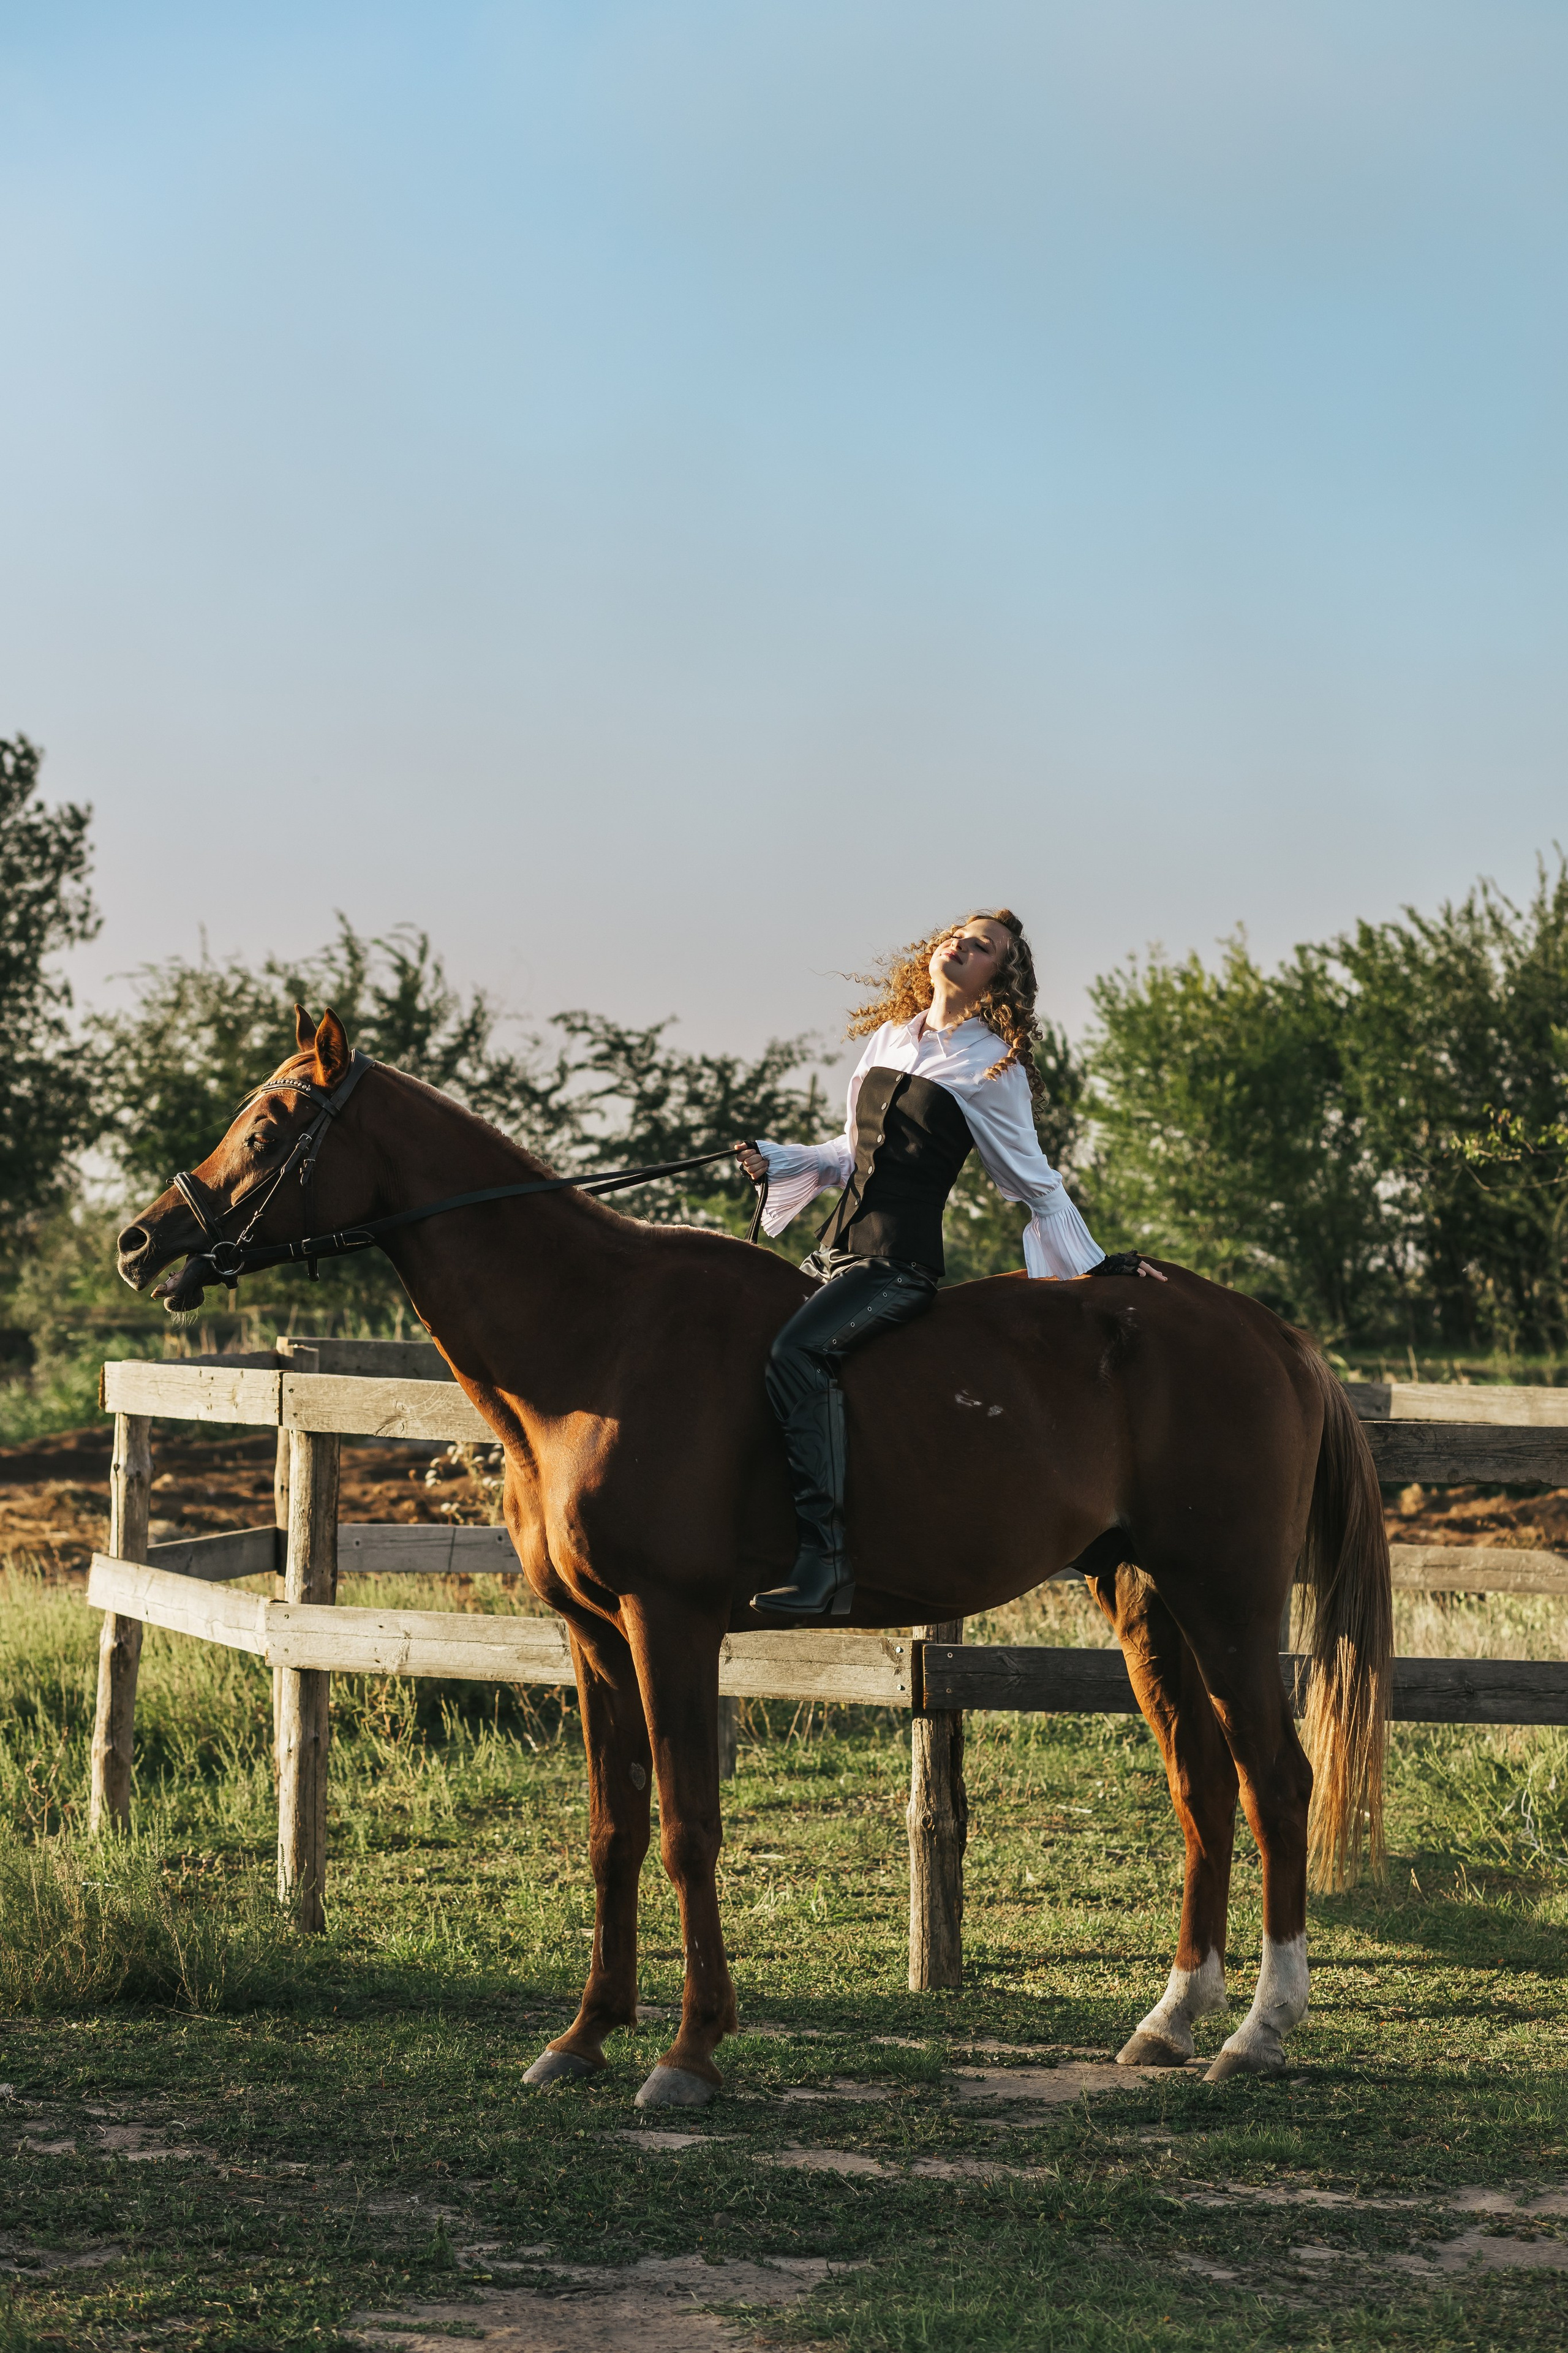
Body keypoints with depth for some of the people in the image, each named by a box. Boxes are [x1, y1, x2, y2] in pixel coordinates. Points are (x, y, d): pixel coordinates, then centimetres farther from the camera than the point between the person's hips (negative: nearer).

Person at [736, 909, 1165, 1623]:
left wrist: (1092, 1267, 7)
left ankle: (825, 1557, -35)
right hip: (835, 1251, 8)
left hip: (900, 1263, -8)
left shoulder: (993, 1066, -2)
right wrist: (775, 1161, 11)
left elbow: (1034, 1183, 6)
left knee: (798, 1351, -31)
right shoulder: (887, 1039, 16)